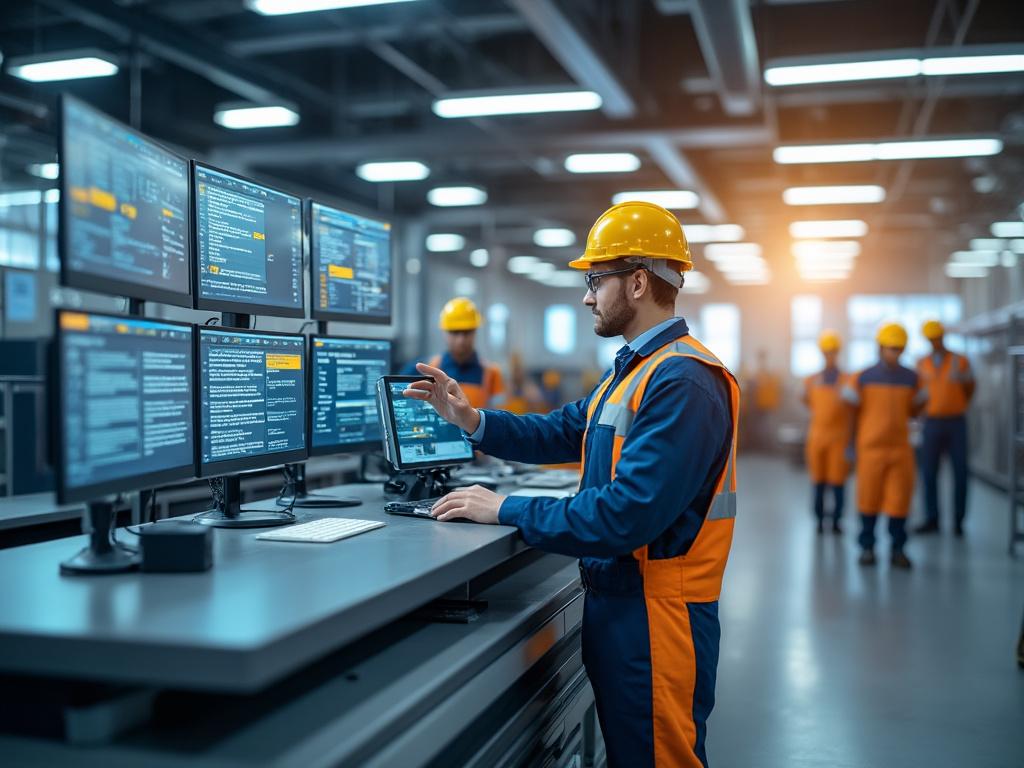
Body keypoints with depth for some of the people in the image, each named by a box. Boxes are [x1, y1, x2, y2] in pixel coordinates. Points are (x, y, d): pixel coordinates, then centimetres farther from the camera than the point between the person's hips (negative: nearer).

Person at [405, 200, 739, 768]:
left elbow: (625, 514, -29)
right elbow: (563, 433, 17)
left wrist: (507, 511, -20)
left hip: (654, 614, -10)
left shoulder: (681, 383, -23)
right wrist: (471, 420, 4)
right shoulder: (634, 368, 11)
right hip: (614, 599, 10)